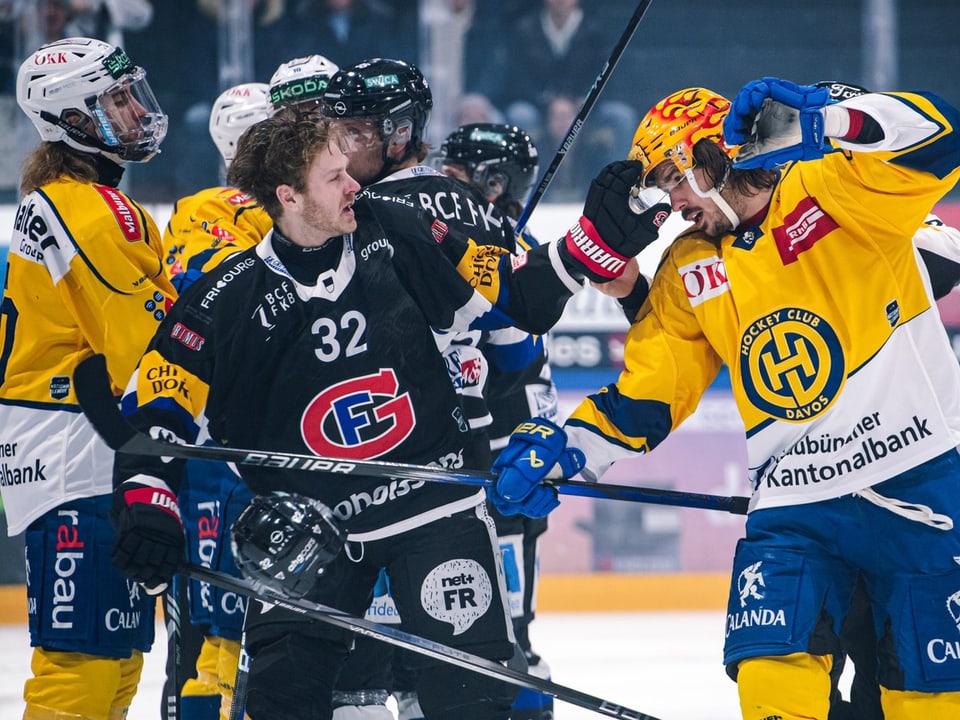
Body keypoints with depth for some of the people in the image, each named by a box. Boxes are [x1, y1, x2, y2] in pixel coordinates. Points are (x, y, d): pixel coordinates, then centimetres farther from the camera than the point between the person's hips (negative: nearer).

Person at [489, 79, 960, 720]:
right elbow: (643, 399, 12)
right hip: (795, 509, 4)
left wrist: (812, 121, -29)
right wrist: (561, 447, -3)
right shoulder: (688, 277, 9)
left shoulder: (833, 195, -6)